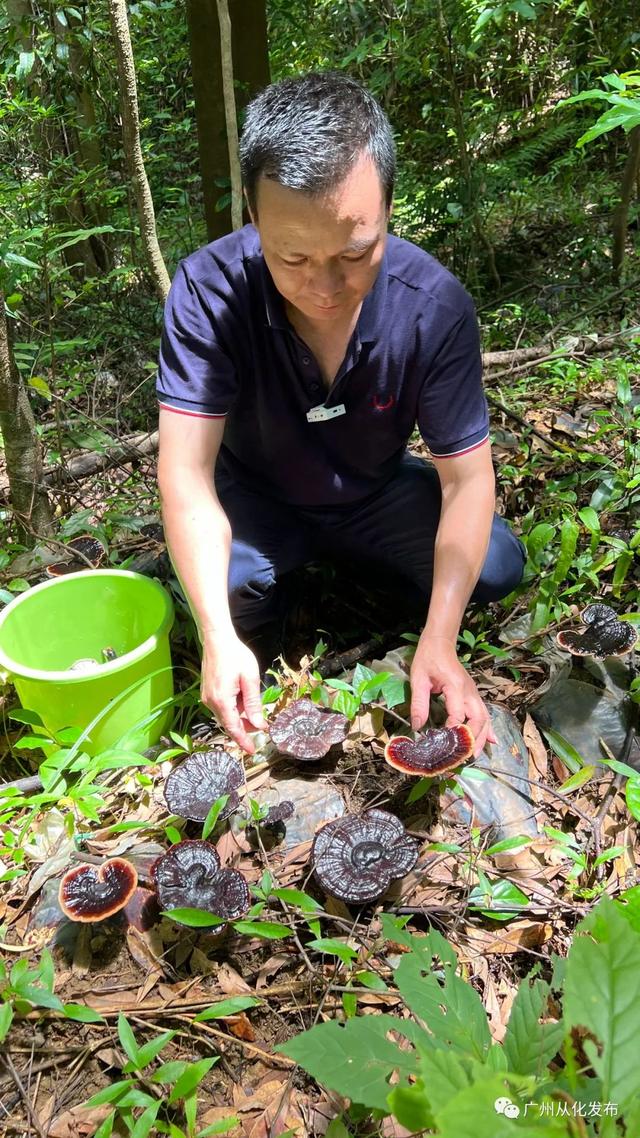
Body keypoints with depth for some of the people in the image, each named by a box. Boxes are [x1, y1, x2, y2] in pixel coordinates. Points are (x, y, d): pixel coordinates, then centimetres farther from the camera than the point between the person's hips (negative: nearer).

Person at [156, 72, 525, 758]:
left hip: (377, 493, 2)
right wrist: (218, 637, -44)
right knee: (224, 584, -31)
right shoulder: (209, 292, -29)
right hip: (259, 497, -1)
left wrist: (438, 642, -35)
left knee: (498, 568, -18)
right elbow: (187, 471, -32)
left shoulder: (435, 306, -25)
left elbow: (467, 477, -23)